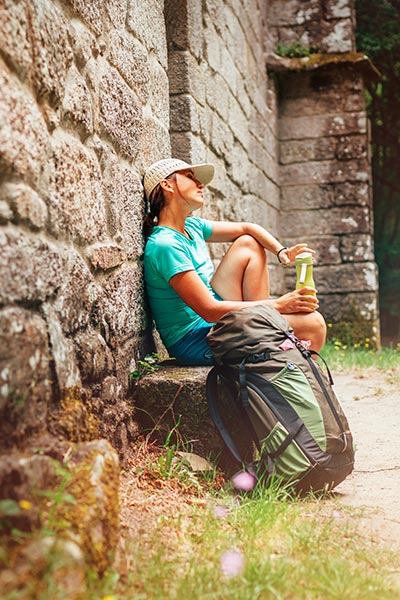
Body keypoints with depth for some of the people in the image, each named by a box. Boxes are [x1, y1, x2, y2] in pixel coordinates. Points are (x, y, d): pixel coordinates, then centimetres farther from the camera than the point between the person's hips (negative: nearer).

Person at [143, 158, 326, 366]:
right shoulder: (165, 245, -22)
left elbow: (246, 228, 18)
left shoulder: (192, 227, 6)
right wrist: (278, 305, -22)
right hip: (195, 344, -10)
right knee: (312, 323, -18)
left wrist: (281, 251, -2)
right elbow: (210, 310, -26)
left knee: (248, 243, 13)